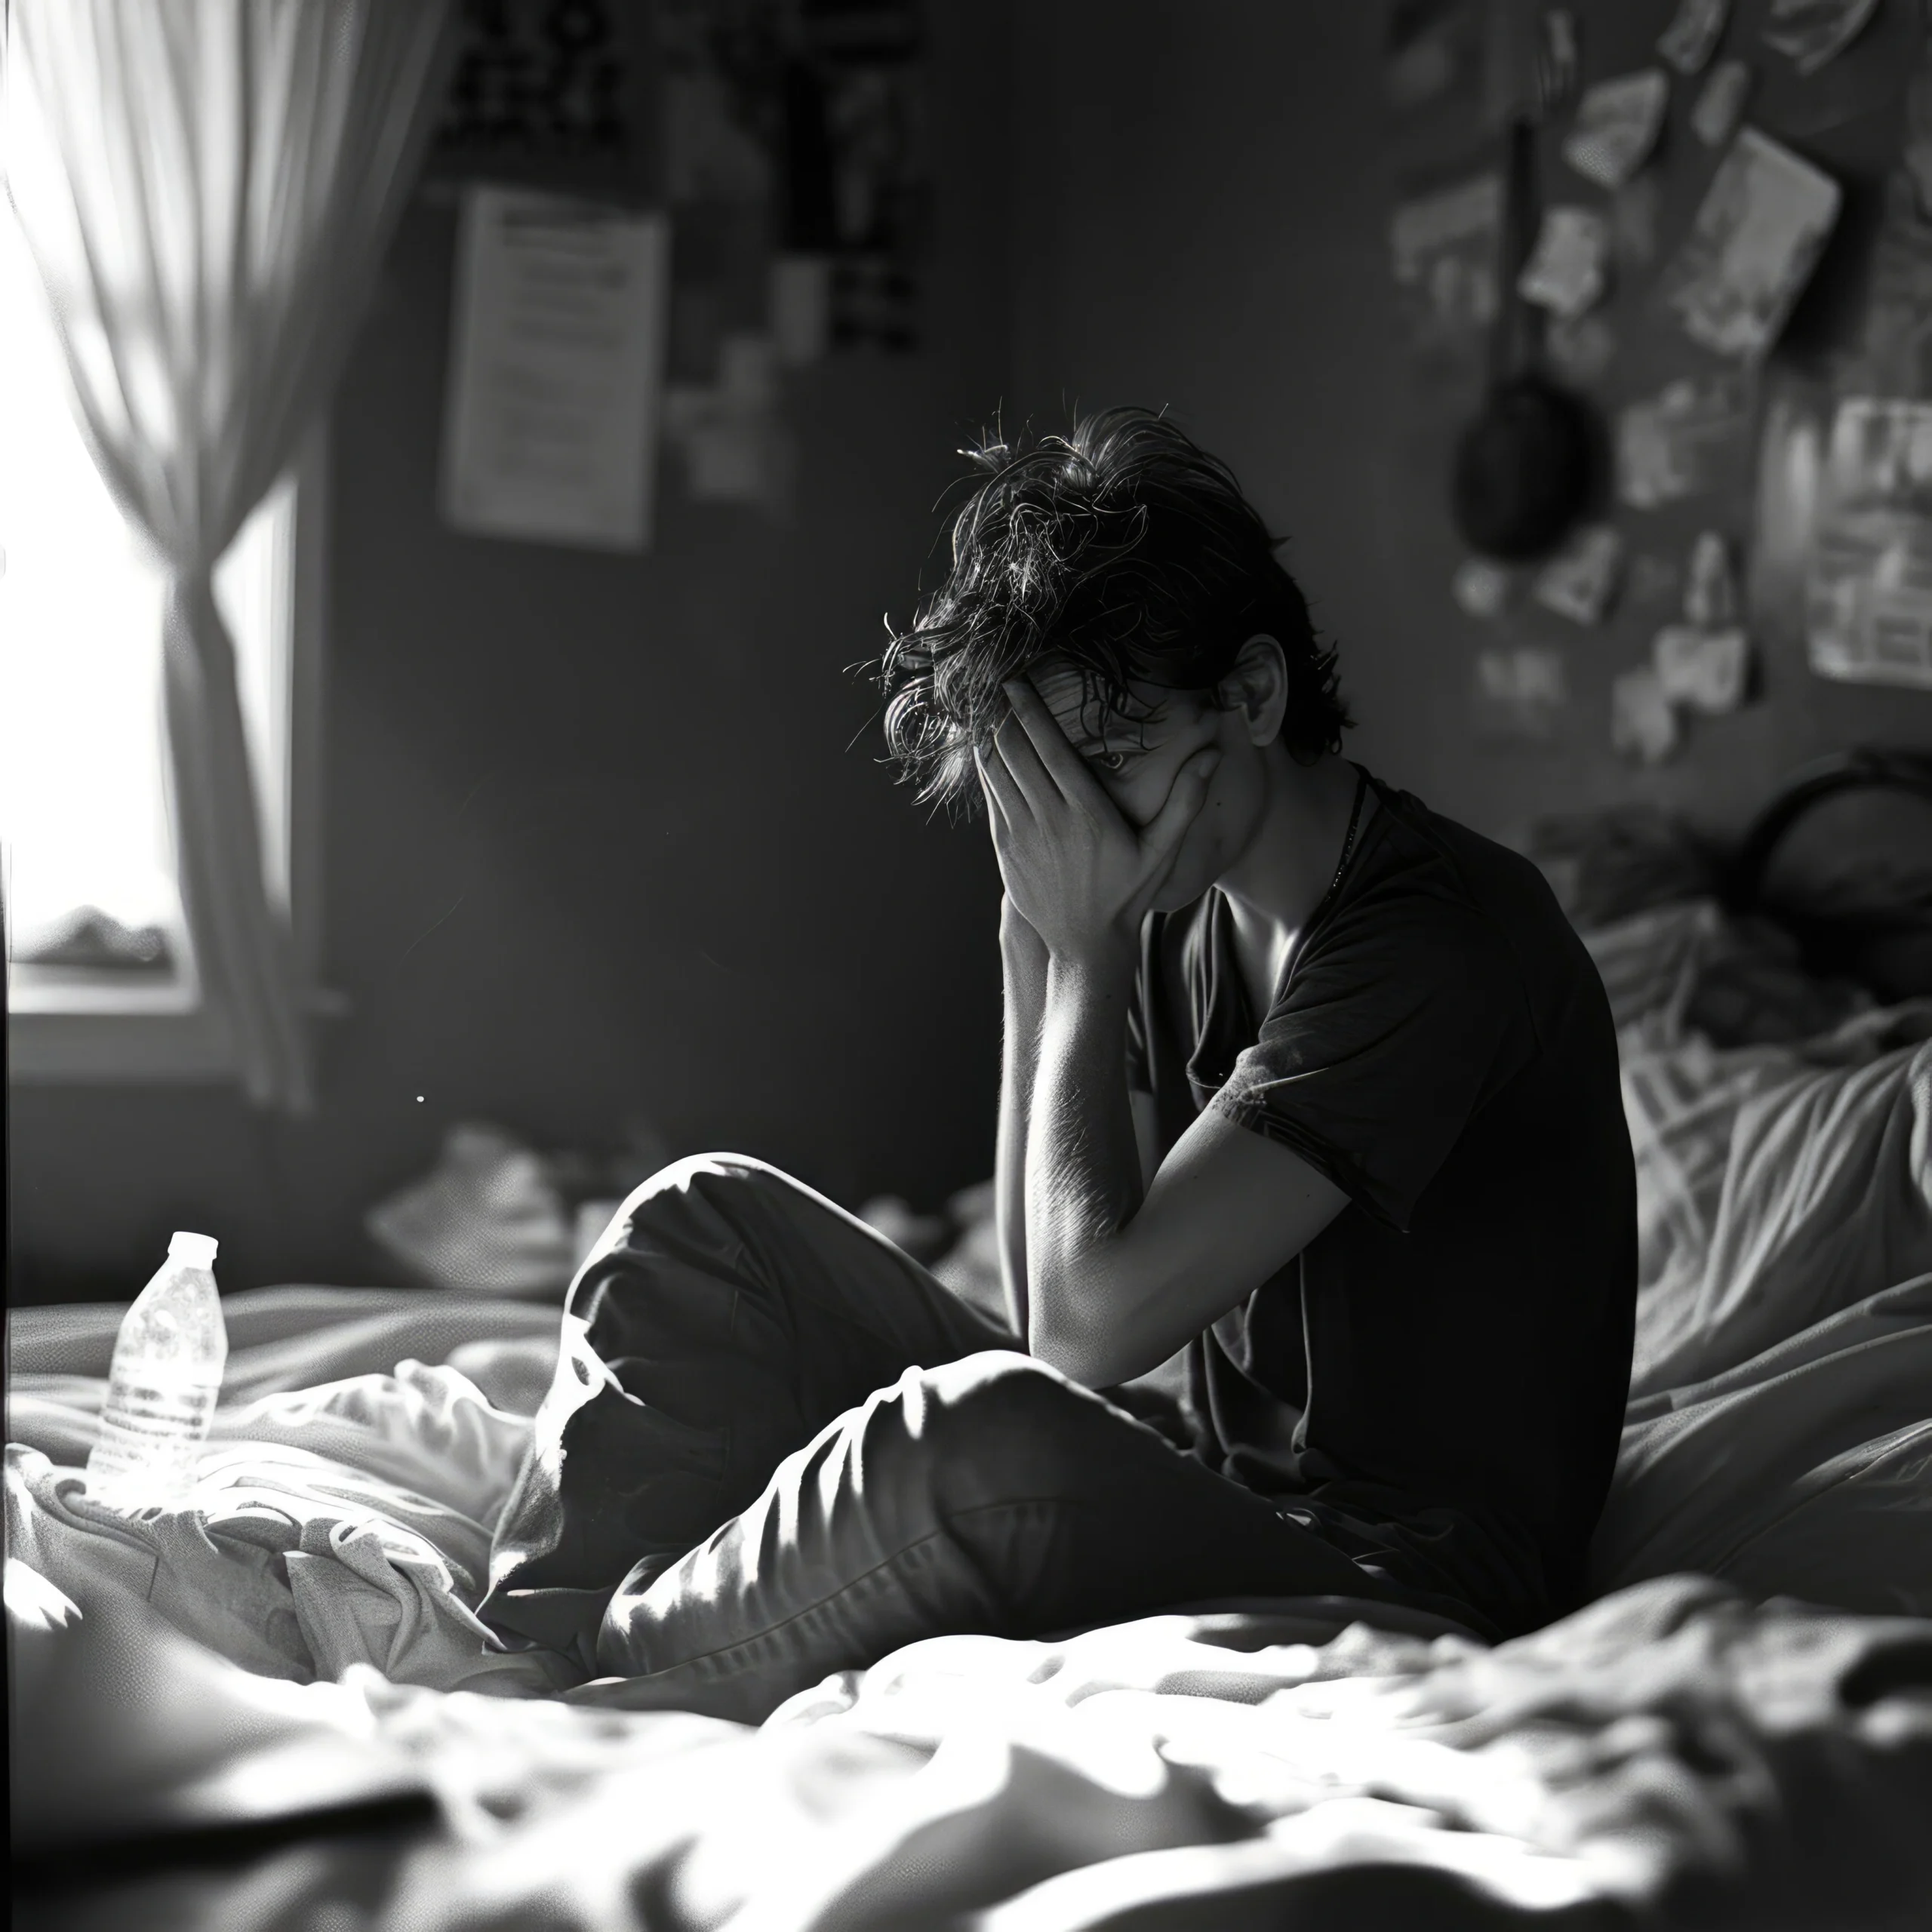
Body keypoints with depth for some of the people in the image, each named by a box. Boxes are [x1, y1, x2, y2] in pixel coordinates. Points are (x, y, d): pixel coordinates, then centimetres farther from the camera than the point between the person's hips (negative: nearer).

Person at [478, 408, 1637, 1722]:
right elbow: (1053, 1313, 2)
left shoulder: (1438, 935, -20)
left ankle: (615, 1683, -12)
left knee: (984, 1427, -38)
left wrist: (1088, 954, -16)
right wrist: (1040, 955, -5)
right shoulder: (1178, 912, 5)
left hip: (1397, 1593, -8)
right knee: (708, 1221, 3)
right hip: (1192, 1463, 8)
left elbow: (1094, 1318, -25)